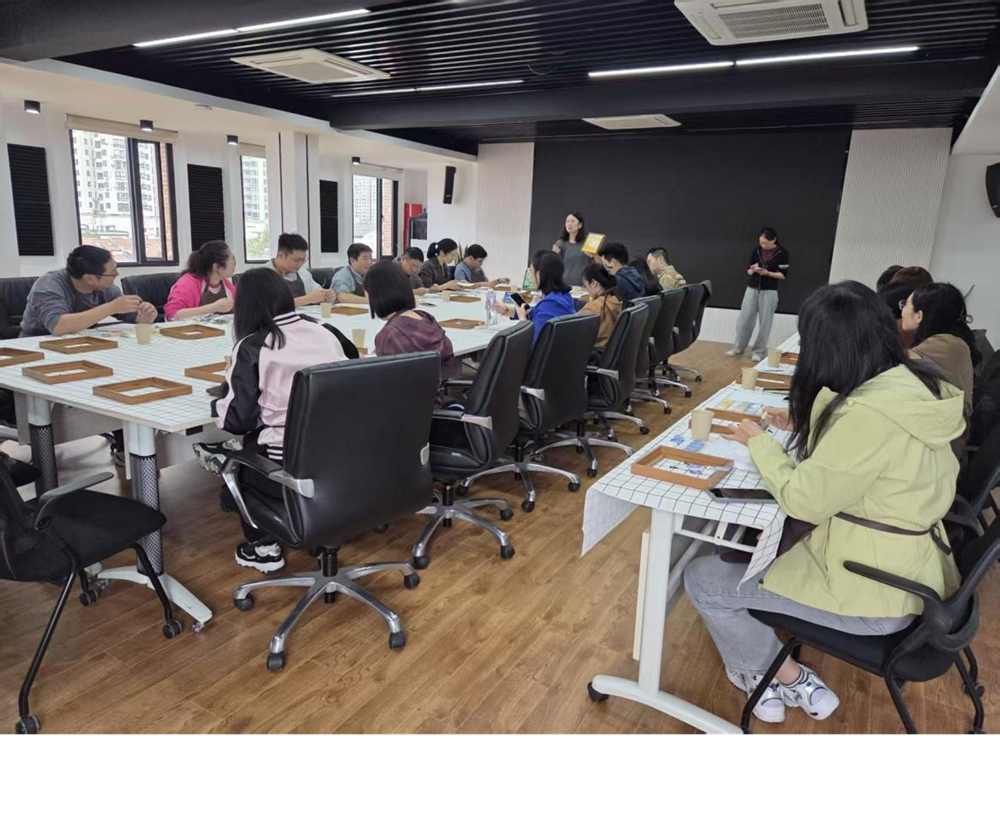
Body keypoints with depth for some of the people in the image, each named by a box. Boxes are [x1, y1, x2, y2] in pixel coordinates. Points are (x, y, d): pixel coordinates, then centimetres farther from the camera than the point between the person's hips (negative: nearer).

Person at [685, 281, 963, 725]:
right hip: (910, 565, 9)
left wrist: (760, 442, -7)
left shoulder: (870, 413, -30)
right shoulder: (912, 386, -2)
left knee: (701, 580, -2)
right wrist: (805, 423, 9)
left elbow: (804, 501, -21)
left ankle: (790, 681, 16)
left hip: (875, 590, -9)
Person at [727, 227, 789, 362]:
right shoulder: (757, 251, 5)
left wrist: (767, 273, -20)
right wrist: (753, 270, -12)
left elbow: (783, 275, -7)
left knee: (765, 323, 1)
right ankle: (738, 349, 14)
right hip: (752, 289, 4)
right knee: (744, 320, 4)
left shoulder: (782, 253, -6)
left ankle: (759, 351, 9)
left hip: (769, 292, -4)